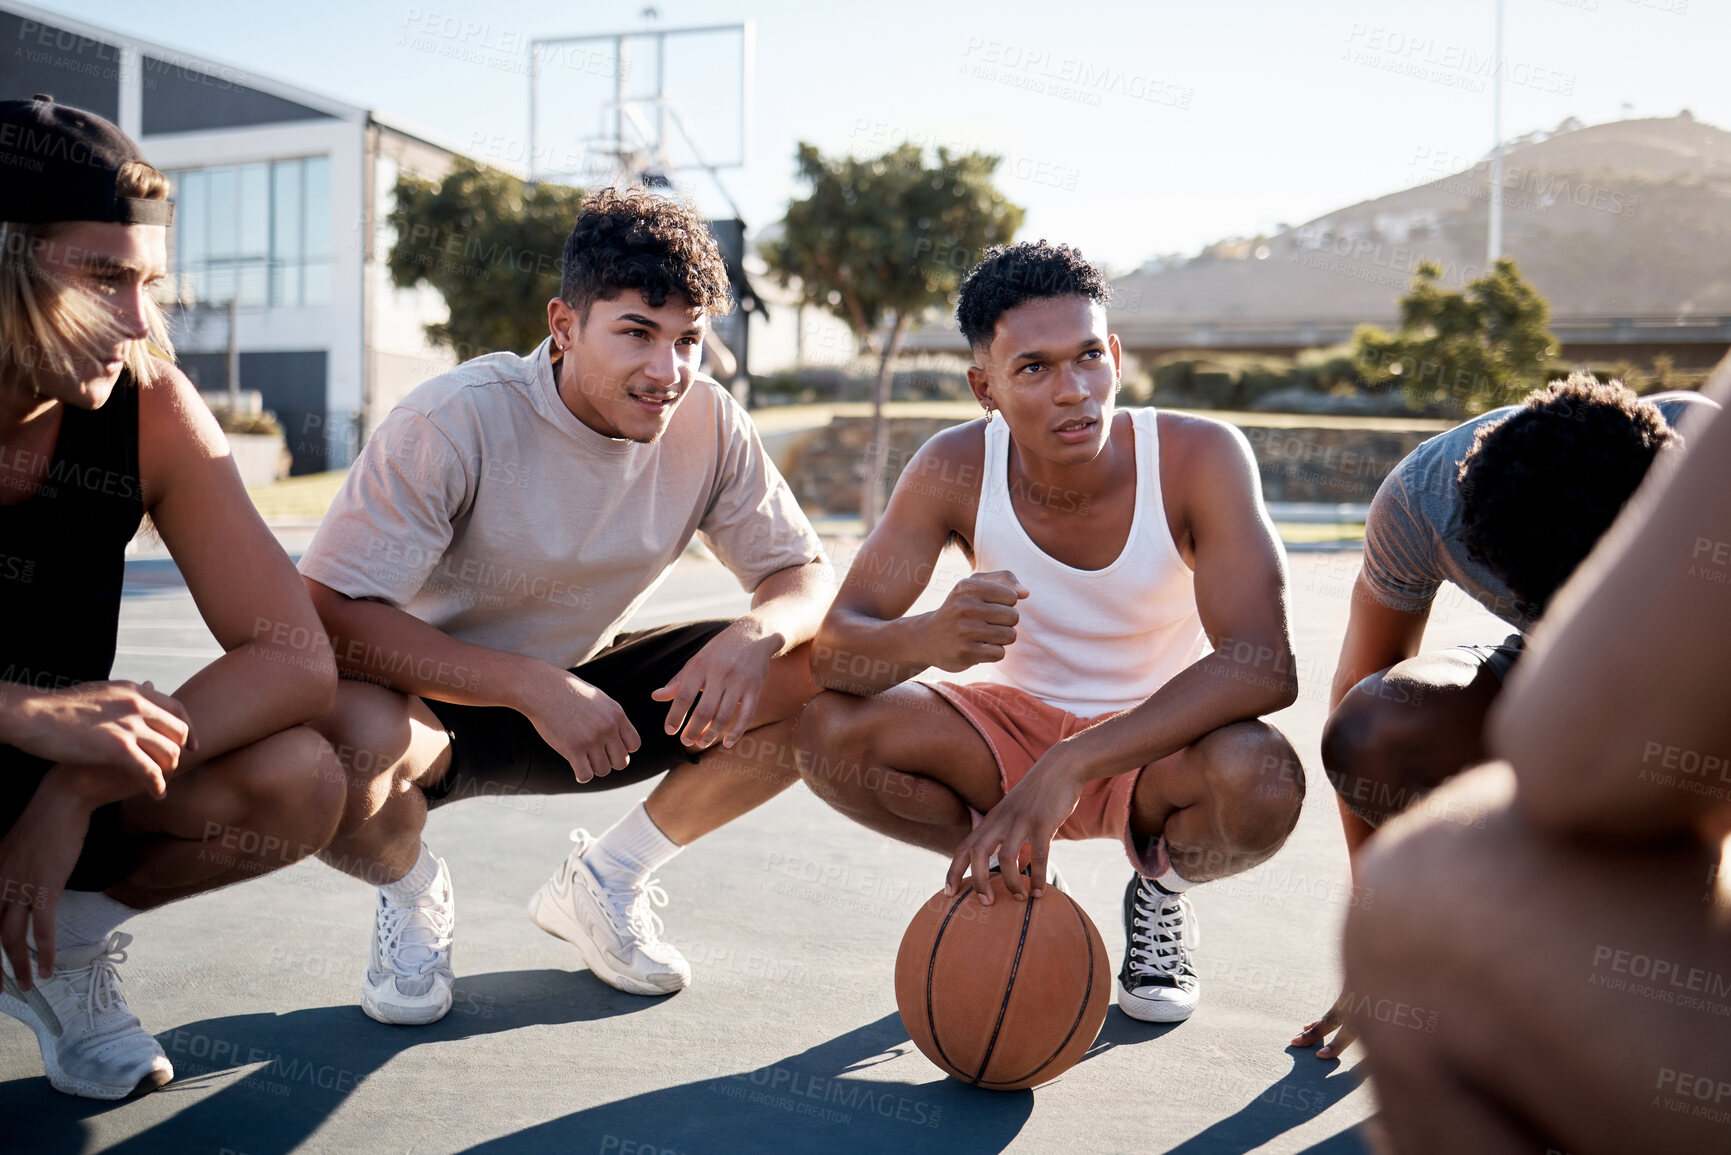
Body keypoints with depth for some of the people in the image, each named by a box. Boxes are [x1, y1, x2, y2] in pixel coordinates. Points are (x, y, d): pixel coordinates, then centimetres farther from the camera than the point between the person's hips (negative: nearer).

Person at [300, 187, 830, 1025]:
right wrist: (531, 687, -38)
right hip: (438, 702, -4)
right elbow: (327, 612, -29)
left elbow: (806, 572, -5)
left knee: (819, 673, -14)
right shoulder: (457, 420, -24)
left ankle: (601, 882, 4)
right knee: (342, 732, -39)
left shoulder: (707, 423, -12)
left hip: (591, 690, 4)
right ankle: (412, 894, 0)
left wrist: (757, 635, -30)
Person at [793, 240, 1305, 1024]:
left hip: (1157, 745, -1)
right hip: (1014, 725, 2)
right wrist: (926, 640, -46)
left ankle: (1160, 887, 2)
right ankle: (1007, 872, 5)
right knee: (831, 732, -24)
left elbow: (1263, 665, -32)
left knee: (1262, 782, -35)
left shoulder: (1198, 457, -23)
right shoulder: (956, 471, -19)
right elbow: (829, 647, -21)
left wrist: (1070, 766, -44)